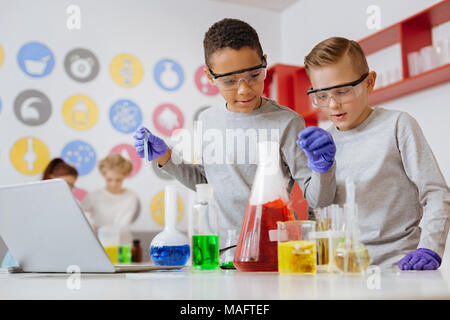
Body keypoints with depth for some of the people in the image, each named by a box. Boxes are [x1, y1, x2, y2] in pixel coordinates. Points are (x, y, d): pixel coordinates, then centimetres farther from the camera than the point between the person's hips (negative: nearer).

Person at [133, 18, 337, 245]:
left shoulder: (286, 122, -8)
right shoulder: (207, 120, 7)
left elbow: (318, 200, -6)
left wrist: (322, 169, -24)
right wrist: (164, 158, 13)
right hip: (220, 247, 5)